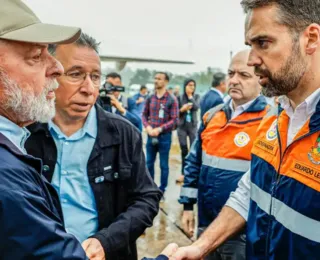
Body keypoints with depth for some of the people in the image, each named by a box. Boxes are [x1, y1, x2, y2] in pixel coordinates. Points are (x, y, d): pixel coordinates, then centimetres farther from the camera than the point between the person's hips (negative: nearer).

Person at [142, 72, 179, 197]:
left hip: (164, 136, -4)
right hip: (150, 135, 4)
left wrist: (159, 129, -17)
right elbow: (144, 114, 11)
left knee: (163, 165, 6)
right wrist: (148, 127, -8)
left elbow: (174, 120, -10)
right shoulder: (150, 98, 4)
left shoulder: (171, 100, -8)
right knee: (149, 163, 14)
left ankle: (162, 190, 18)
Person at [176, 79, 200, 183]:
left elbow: (196, 107, -15)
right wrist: (182, 109, -17)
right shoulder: (179, 97, 0)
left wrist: (190, 96, -11)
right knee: (184, 150, 6)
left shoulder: (196, 96, 2)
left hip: (193, 126, 0)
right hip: (182, 126, 0)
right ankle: (183, 173, 16)